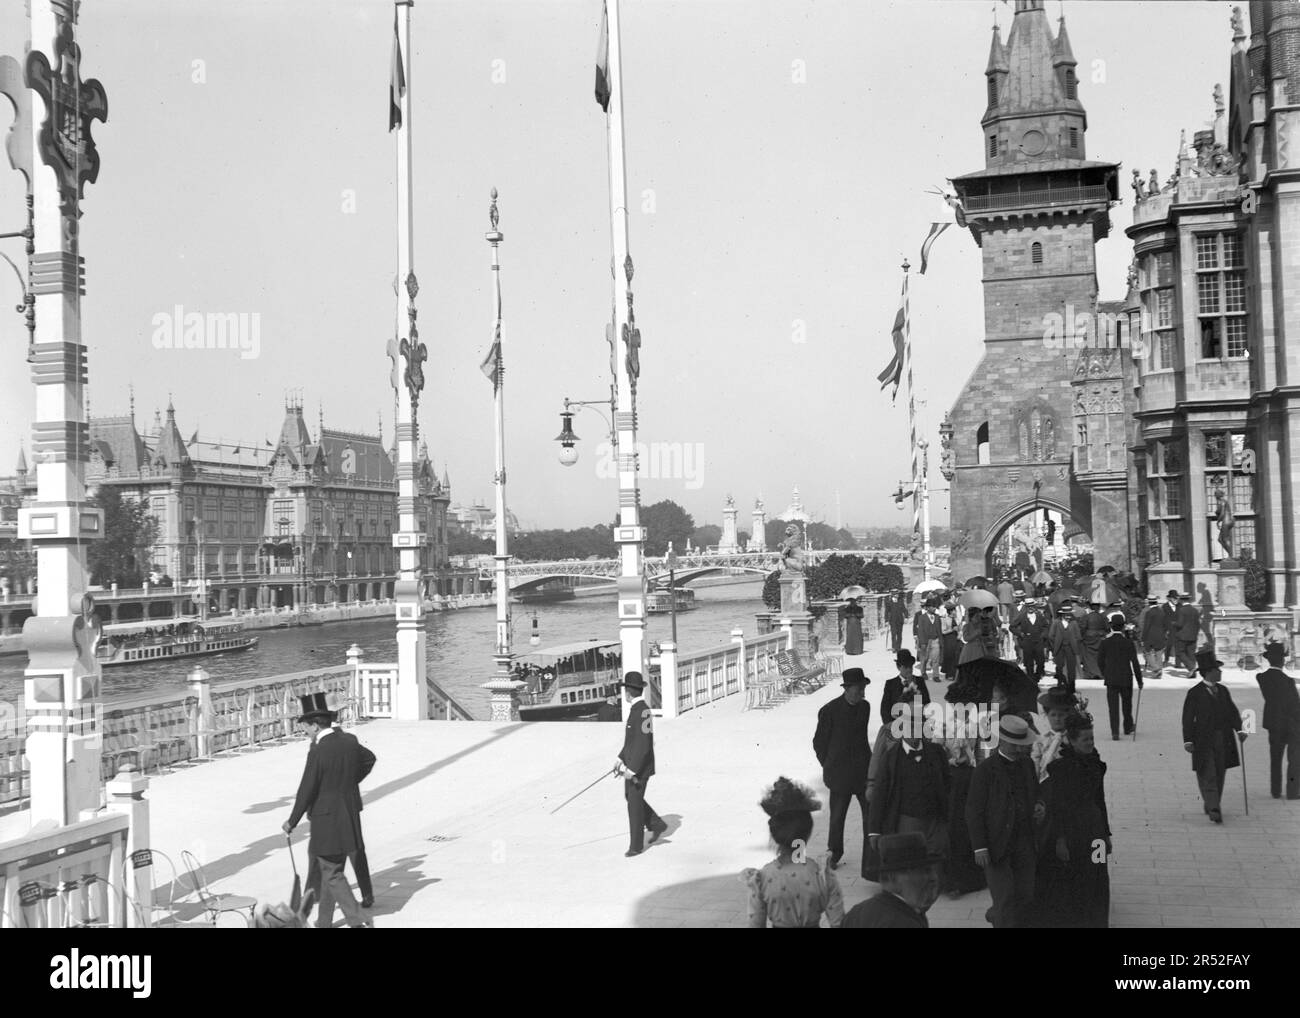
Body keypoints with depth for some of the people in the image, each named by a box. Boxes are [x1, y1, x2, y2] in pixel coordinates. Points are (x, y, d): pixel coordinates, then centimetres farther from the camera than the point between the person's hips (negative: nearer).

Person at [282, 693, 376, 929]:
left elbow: (306, 791, -16)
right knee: (331, 871, 18)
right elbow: (369, 759, 25)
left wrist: (292, 821, -4)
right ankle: (324, 922, 29)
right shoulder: (350, 743, 3)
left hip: (326, 821, -8)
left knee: (332, 874, 0)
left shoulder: (317, 752, -19)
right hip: (349, 818, 8)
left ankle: (358, 920, -7)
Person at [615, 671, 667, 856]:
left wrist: (632, 770, -26)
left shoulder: (642, 712, -27)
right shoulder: (637, 709, 6)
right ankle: (656, 825, 30)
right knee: (630, 797, 20)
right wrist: (621, 759, 16)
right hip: (632, 764, 10)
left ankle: (636, 845, 14)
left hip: (640, 766, -10)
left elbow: (644, 745, -28)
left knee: (634, 804, 1)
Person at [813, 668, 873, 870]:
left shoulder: (865, 707, 2)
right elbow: (819, 742, -4)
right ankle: (835, 853, 23)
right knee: (837, 815, 7)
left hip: (863, 769, 4)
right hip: (840, 773, -4)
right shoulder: (829, 711, -13)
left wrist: (866, 761, 13)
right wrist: (828, 766, 1)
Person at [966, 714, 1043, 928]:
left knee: (1026, 898, 7)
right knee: (1006, 900, -6)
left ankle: (995, 915, 31)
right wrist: (979, 847, -14)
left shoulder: (1027, 766, 9)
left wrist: (1039, 807, -1)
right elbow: (973, 811, -8)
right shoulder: (986, 770, -8)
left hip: (1023, 844, 5)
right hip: (996, 845, -5)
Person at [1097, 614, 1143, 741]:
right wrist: (1139, 680, -1)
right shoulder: (1128, 643, -10)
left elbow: (1100, 661, 1)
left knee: (1113, 706, 2)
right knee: (1127, 704, 20)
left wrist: (1104, 674, 18)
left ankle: (1115, 731, -8)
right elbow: (1135, 663, -9)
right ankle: (1128, 728, 34)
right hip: (1126, 678, 0)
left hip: (1111, 679, 0)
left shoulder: (1105, 642, -7)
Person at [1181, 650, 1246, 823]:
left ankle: (1212, 807, 23)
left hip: (1223, 741, 5)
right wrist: (1188, 740, -12)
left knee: (1219, 775, 10)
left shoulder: (1223, 691, 11)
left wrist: (1239, 730, -9)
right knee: (1208, 776, -8)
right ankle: (1214, 810, -10)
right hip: (1203, 741, -5)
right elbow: (1188, 718, -6)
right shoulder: (1195, 693, -5)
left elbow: (1232, 712, 7)